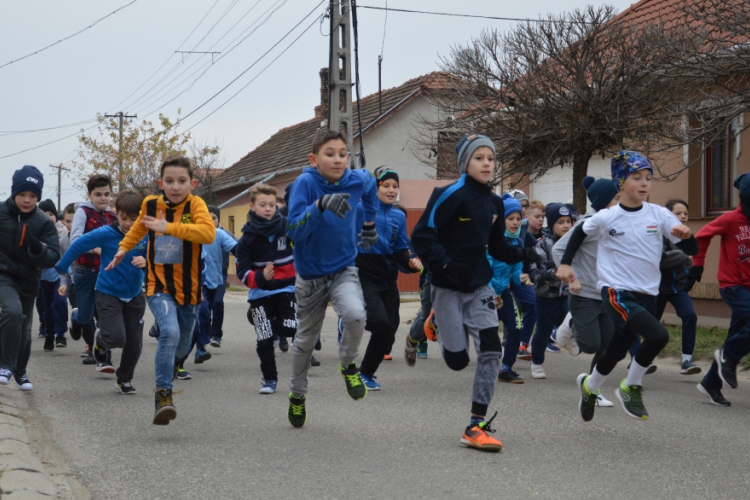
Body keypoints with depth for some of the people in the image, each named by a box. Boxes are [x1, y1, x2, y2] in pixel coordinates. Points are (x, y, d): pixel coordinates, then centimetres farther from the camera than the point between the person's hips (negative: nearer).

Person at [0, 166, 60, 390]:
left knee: (24, 330, 13)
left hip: (28, 281, 3)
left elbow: (52, 258, -13)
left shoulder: (44, 223, -6)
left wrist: (37, 248, -32)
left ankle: (19, 371, 37)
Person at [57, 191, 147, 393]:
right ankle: (101, 343, 22)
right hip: (108, 293, -4)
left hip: (134, 295, 4)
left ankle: (125, 379, 28)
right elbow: (78, 245, -9)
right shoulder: (106, 234, -18)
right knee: (116, 338, -16)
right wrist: (61, 268, -2)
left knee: (134, 342, 5)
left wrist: (146, 262, -22)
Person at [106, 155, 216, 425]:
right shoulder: (151, 205, 0)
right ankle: (163, 394, -22)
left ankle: (169, 366, 53)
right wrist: (123, 248, 20)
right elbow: (139, 227, 25)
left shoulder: (195, 205, -11)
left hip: (188, 289, 0)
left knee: (182, 344, 17)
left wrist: (169, 227, -34)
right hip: (159, 287, 0)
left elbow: (208, 233, -32)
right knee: (170, 332, -27)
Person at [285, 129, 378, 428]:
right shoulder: (306, 183, -19)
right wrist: (320, 205, -43)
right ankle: (297, 395, 41)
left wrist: (369, 223, 19)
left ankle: (348, 363, 1)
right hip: (311, 274, -1)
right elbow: (294, 231, -30)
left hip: (344, 270, 1)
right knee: (305, 340, 15)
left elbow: (370, 185, 18)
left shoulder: (356, 181, -9)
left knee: (355, 314, -30)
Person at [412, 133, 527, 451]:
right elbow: (421, 236, -17)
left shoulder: (495, 203, 7)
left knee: (491, 352, -9)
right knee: (458, 360, 0)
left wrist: (524, 254, -4)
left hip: (479, 286, 5)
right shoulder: (450, 195, -14)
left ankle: (476, 427, -1)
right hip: (448, 288, -5)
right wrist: (446, 264, -30)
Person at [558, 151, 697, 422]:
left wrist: (685, 235, -24)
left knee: (617, 351, 15)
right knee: (658, 335, -27)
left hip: (647, 295, 4)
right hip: (616, 292, -4)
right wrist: (565, 263, 7)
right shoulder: (606, 218, -7)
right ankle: (631, 387, -6)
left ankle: (589, 386, 45)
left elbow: (692, 250, -3)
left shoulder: (659, 215, -2)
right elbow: (579, 232, 13)